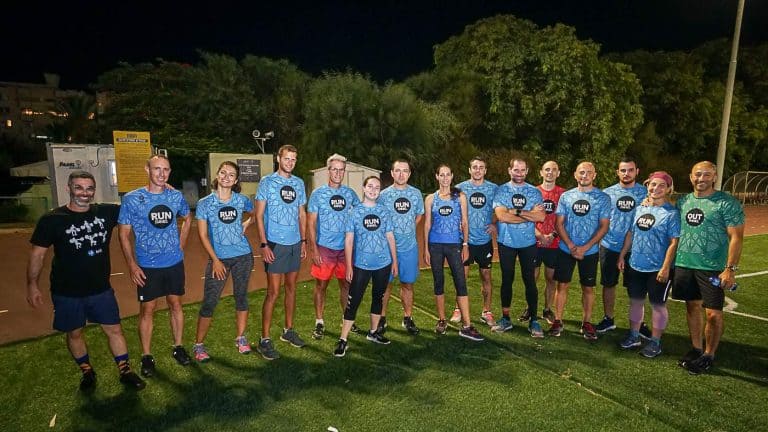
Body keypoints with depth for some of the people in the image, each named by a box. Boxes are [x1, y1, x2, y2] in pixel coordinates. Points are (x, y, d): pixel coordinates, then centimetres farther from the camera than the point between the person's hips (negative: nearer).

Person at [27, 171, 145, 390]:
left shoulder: (106, 212, -4)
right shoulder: (52, 220, -10)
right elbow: (37, 254, -4)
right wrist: (32, 285, -4)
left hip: (101, 289, 2)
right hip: (66, 292, -1)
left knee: (114, 329, 7)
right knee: (75, 333, 14)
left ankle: (125, 372, 21)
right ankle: (87, 372, 35)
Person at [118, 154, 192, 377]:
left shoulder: (176, 196, -1)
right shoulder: (132, 199, -9)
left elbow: (187, 219, 18)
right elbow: (124, 234, -5)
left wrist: (180, 246, 9)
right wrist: (132, 265, -10)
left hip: (174, 263, 3)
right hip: (146, 266, -2)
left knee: (175, 304, 12)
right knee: (147, 309, 6)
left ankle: (178, 347, 28)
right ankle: (146, 356, 20)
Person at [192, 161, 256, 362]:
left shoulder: (242, 200, 2)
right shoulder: (205, 203, -3)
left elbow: (254, 215, 22)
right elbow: (203, 235, -3)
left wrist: (246, 224, 1)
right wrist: (215, 260, -9)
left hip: (243, 256, 2)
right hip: (218, 259, -2)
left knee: (241, 297, 10)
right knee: (209, 302, -2)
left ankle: (241, 339, 26)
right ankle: (198, 344, 15)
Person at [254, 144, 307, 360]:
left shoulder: (299, 183, 8)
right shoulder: (267, 182, -6)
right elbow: (259, 216, -7)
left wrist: (303, 241, 10)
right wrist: (264, 244, -14)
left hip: (295, 244, 5)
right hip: (275, 244, -5)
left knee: (291, 288, 13)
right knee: (273, 292, -5)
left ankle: (288, 330, 28)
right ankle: (264, 340, 6)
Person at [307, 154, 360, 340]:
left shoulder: (350, 193, 4)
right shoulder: (318, 193, -3)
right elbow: (311, 223, -4)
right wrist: (314, 249, -11)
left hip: (346, 248, 3)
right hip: (324, 248, -3)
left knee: (346, 284, 11)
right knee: (321, 284, 5)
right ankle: (319, 322, 18)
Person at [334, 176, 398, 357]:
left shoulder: (384, 212, 5)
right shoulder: (355, 212, -1)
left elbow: (390, 237, 9)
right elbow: (349, 240, -1)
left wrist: (394, 261, 7)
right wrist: (348, 266, -5)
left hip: (383, 264, 3)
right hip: (361, 265, -3)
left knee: (378, 298, 15)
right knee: (353, 301, -4)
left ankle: (373, 332, 33)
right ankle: (343, 340, 3)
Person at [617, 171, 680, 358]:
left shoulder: (672, 213, -10)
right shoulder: (640, 209, 7)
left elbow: (674, 242, -14)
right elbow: (630, 234, 12)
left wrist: (666, 268, -18)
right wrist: (622, 256, 10)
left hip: (658, 269, -5)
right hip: (635, 266, 6)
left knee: (658, 304, 8)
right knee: (635, 301, 15)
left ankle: (655, 342, 22)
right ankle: (634, 335, 30)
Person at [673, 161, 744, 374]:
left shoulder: (727, 203, -8)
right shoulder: (683, 201, 8)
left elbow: (736, 237, -10)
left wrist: (730, 269, -15)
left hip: (712, 268, -5)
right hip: (684, 264, 5)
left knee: (713, 313, -1)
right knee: (692, 307, 14)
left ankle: (709, 356, 17)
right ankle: (696, 349, 28)